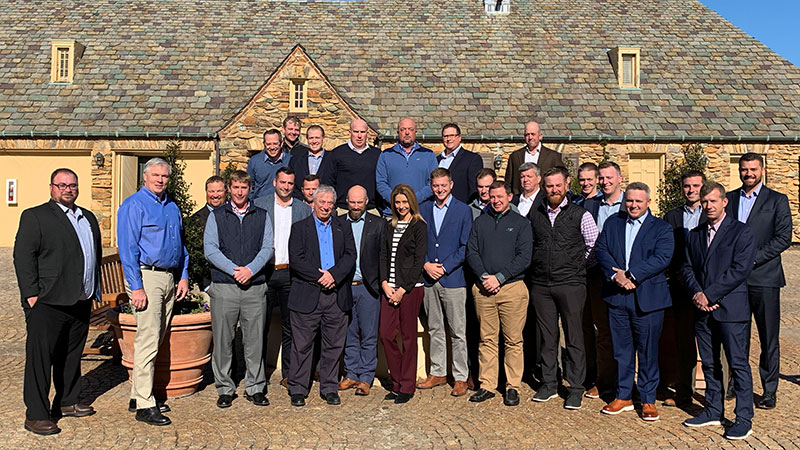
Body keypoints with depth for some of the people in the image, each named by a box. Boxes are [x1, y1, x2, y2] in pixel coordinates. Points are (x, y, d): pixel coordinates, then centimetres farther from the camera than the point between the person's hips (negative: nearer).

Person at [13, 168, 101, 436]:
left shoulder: (88, 218, 17)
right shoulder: (34, 216, -2)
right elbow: (23, 256, -9)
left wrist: (94, 291, 16)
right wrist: (32, 295, -15)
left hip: (81, 303, 6)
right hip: (47, 303, -6)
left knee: (72, 356, 16)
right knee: (40, 357, -1)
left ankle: (67, 403, 29)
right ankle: (36, 415, 8)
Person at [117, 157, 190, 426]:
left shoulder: (172, 207, 16)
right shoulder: (133, 205, -6)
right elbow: (127, 249, -11)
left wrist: (184, 276, 12)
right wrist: (136, 287, -17)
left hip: (170, 278, 8)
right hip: (147, 276, -7)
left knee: (156, 340, 12)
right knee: (148, 341, -7)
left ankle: (138, 395, 23)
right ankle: (144, 405, 0)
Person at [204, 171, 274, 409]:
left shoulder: (262, 216, 12)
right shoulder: (216, 216, 9)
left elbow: (267, 248, 4)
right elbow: (210, 249, -1)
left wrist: (250, 269, -12)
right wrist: (234, 270, -13)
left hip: (255, 286, 1)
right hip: (224, 286, 0)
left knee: (255, 339, 5)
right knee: (223, 340, 4)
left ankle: (255, 387, 17)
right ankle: (225, 389, 17)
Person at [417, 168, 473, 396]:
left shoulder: (463, 210, 0)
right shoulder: (423, 209, 10)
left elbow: (465, 247, -4)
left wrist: (444, 267, -11)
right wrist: (426, 264, -5)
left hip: (453, 278, -3)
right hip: (428, 278, 4)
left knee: (458, 332, 1)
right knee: (434, 329, 13)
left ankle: (461, 378, 12)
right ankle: (437, 373, 25)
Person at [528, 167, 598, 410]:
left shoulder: (580, 215, -1)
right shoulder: (534, 214, 8)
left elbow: (596, 248, 4)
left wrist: (580, 266, 6)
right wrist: (538, 266, 11)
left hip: (571, 284, -3)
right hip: (541, 284, 3)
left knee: (574, 337, 2)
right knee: (547, 336, 10)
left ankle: (576, 388, 12)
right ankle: (549, 384, 22)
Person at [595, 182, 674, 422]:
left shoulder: (662, 228, 3)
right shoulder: (612, 223, 12)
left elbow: (662, 258, -11)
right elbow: (601, 250, 2)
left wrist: (631, 275, -18)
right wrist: (616, 275, -14)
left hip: (648, 298, -3)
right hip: (617, 296, 3)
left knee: (648, 352, 4)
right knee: (621, 350, 11)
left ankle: (648, 400, 19)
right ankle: (623, 396, 24)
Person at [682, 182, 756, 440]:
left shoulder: (742, 232, -4)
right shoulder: (695, 235, 15)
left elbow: (740, 270, -13)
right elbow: (687, 268, 11)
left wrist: (709, 295, -16)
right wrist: (697, 294, -7)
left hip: (731, 308, -5)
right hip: (702, 310, 6)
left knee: (738, 363, 0)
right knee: (709, 363, 12)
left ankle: (744, 418, 10)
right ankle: (714, 411, 24)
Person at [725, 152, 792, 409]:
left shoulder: (777, 200, 3)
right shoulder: (729, 199, 12)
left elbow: (783, 238, -5)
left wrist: (753, 259, -14)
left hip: (764, 278, -3)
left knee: (769, 338, 3)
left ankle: (770, 391, 14)